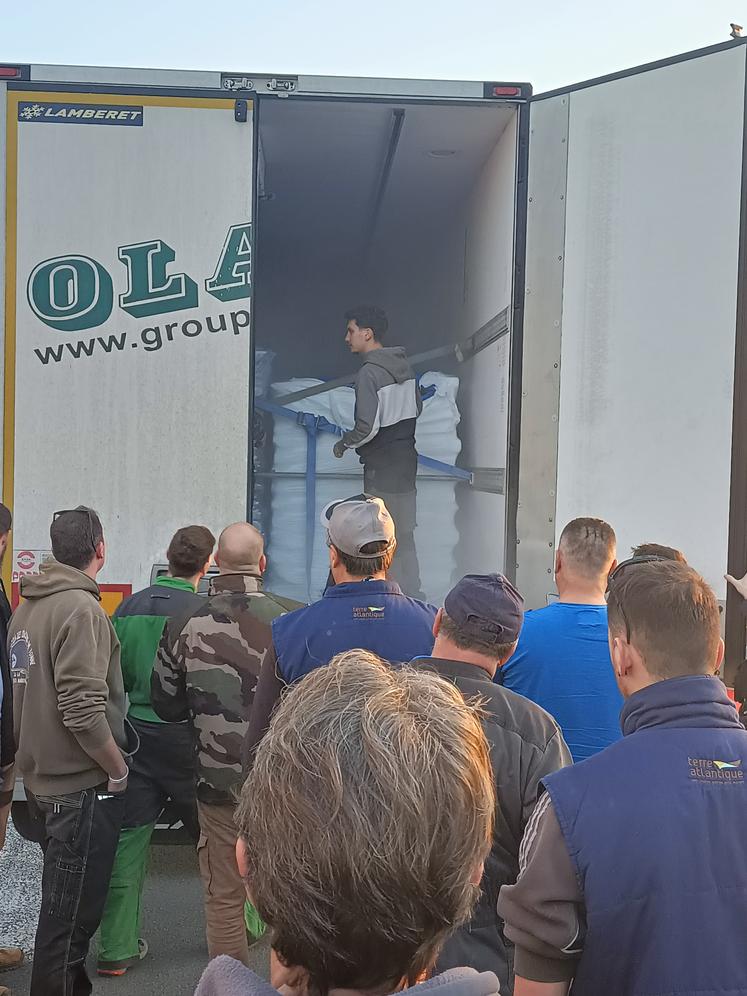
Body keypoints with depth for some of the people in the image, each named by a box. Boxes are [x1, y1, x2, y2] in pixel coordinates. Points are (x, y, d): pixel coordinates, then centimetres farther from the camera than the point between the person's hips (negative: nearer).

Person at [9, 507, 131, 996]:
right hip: (82, 786, -9)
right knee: (72, 913, 2)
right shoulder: (80, 608, -20)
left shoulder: (28, 605, 7)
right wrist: (118, 769, -13)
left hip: (42, 779, 9)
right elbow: (82, 708, -25)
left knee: (62, 901, 22)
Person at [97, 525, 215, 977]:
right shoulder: (201, 612, -13)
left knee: (128, 840, 9)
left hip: (134, 735, 4)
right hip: (184, 738, -4)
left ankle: (117, 949, 14)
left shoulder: (130, 606, 1)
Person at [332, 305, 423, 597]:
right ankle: (412, 594, 24)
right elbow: (417, 408, 17)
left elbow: (367, 427, -23)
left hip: (382, 466, -8)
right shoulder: (404, 364, 6)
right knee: (405, 534, 16)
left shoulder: (369, 373, -18)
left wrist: (344, 443, -6)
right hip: (407, 459, 8)